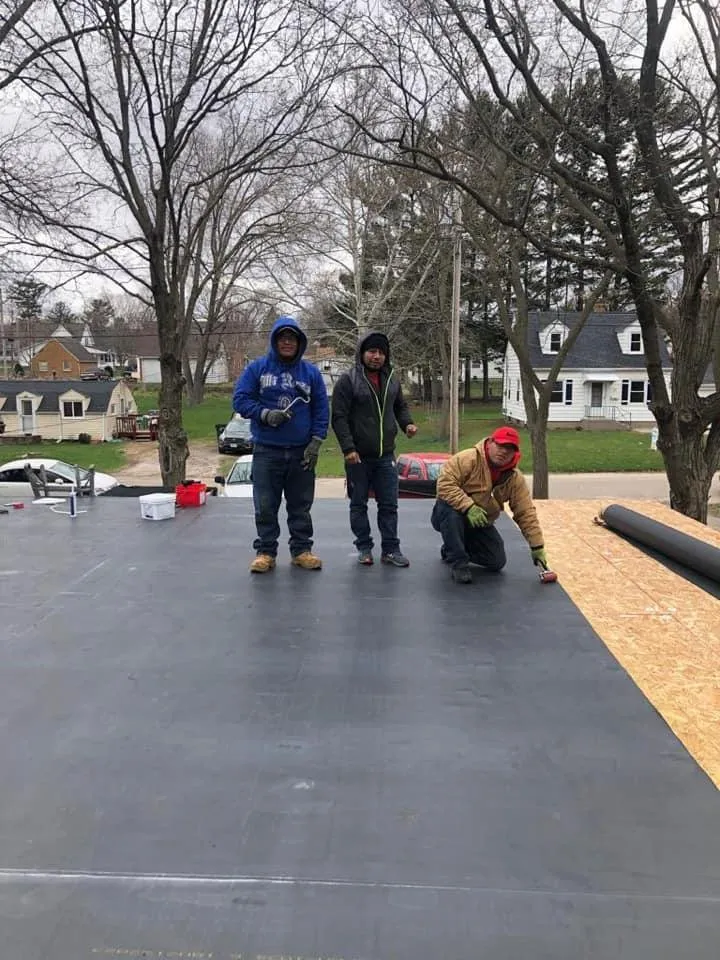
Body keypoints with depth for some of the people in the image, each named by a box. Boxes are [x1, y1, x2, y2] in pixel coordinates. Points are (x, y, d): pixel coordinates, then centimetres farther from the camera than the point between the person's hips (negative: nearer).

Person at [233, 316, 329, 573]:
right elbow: (240, 399, -1)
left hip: (301, 452, 1)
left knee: (300, 505, 9)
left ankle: (302, 549, 20)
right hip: (266, 451, -1)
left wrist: (315, 442, -4)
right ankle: (265, 552, 13)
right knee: (265, 506, 3)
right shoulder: (257, 368, 2)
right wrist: (265, 414, -17)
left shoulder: (311, 372, 6)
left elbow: (321, 410, 5)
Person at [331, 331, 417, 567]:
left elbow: (400, 407, 22)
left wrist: (407, 423, 0)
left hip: (386, 456, 4)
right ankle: (364, 547, 21)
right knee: (359, 504, 9)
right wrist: (348, 448, -20)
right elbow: (339, 417, -12)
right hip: (358, 456, -4)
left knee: (389, 505, 7)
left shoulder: (392, 380, 8)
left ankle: (390, 549, 16)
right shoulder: (348, 381, -8)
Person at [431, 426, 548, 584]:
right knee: (451, 510, -40)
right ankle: (459, 563, -23)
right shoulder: (469, 459, -24)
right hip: (448, 516, -5)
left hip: (479, 524, 5)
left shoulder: (515, 478, -8)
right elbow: (445, 483, -31)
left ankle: (452, 549, 20)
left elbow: (526, 513, -6)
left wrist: (537, 547, -9)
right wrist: (468, 507, -38)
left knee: (497, 562, -4)